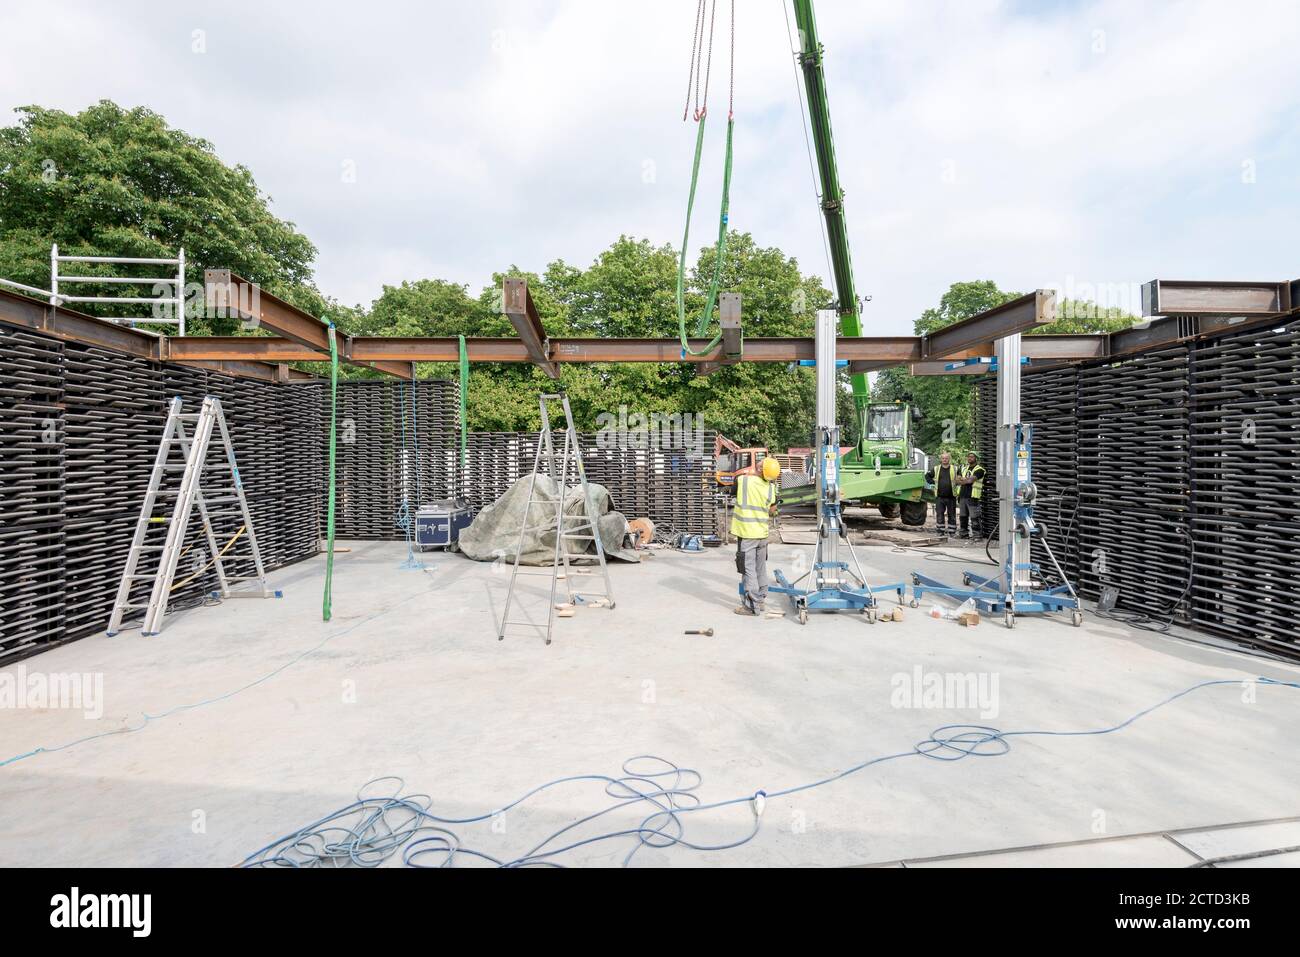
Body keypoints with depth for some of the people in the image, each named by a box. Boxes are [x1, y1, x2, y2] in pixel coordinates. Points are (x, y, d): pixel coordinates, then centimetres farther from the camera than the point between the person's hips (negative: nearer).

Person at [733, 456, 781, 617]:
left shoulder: (742, 480, -15)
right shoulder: (771, 487, -5)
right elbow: (771, 512, 6)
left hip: (746, 533, -4)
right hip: (762, 533, 4)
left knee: (748, 569, 0)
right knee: (761, 567, 18)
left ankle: (752, 605, 2)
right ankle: (761, 598, 30)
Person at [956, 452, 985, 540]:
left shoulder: (979, 469, -4)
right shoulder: (965, 469, 19)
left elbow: (971, 479, -17)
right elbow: (957, 480, 9)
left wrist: (962, 480, -1)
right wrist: (966, 480, -9)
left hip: (972, 497, -7)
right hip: (962, 496, 7)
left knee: (974, 518, -8)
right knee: (963, 517, 12)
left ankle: (977, 535, -4)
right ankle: (964, 534, 21)